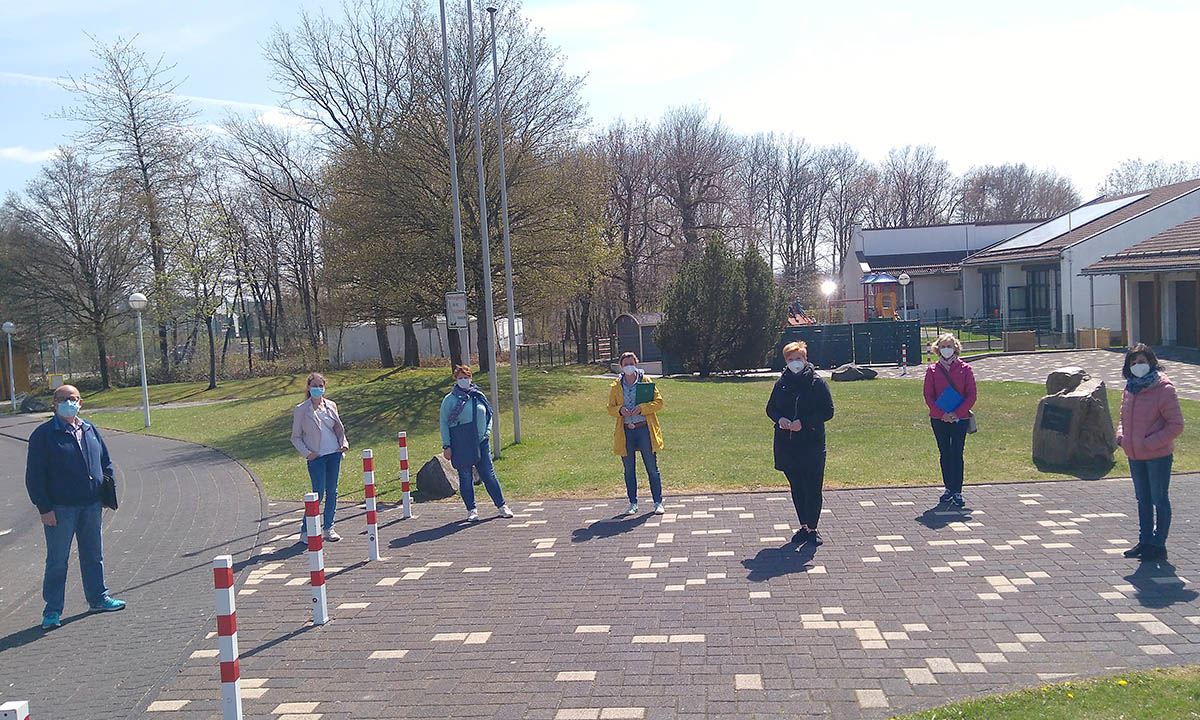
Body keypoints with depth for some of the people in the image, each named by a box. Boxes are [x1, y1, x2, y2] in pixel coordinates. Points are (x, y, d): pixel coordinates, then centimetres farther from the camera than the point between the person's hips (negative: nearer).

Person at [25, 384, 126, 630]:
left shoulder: (90, 430, 10)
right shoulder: (44, 434, -6)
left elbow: (105, 462, 20)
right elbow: (34, 476, -8)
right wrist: (44, 508, -13)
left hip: (91, 506, 5)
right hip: (60, 508, -5)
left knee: (93, 555, 15)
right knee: (57, 560, 1)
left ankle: (98, 598, 28)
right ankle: (52, 610, 11)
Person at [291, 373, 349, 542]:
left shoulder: (331, 405, 8)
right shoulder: (301, 410, -3)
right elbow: (295, 437, 1)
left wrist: (344, 443, 1)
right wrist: (306, 453, -11)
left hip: (334, 453, 4)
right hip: (316, 457, -4)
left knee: (332, 492, 8)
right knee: (318, 494, -6)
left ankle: (328, 528, 20)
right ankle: (306, 530, 7)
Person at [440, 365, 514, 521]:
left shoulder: (479, 396, 9)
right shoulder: (450, 400, 0)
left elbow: (489, 415, 20)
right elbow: (444, 423, 1)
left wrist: (488, 432, 5)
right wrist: (446, 446, -4)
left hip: (481, 442, 2)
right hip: (460, 445, -2)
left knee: (489, 475, 4)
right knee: (465, 478, 3)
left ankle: (502, 506, 11)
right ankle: (471, 510, 13)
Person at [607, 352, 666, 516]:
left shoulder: (646, 381, 2)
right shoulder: (616, 386, 7)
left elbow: (659, 402, -2)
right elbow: (610, 408, 10)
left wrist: (642, 407, -17)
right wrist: (620, 410, -12)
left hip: (645, 428, -2)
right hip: (625, 431, 2)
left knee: (652, 468, 2)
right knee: (629, 470, 8)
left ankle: (658, 502, 13)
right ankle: (633, 503, 19)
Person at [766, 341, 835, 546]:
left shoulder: (817, 383, -2)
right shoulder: (781, 383, 9)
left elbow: (828, 411, -5)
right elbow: (770, 408, 16)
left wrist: (804, 422, -16)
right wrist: (780, 419, -7)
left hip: (812, 444, -4)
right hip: (786, 444, 4)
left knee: (812, 488, -3)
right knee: (796, 488, 10)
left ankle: (812, 527, 9)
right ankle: (804, 526, 21)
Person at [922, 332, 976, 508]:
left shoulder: (965, 369, 1)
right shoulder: (932, 370, 4)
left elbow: (971, 395, -1)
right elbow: (928, 395, 1)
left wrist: (957, 413, -14)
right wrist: (942, 413, -12)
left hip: (960, 419, -2)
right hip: (938, 419, 2)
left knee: (956, 454, -7)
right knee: (944, 454, 10)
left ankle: (957, 492, -6)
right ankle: (948, 488, 21)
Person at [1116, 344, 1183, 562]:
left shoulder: (1163, 390, -14)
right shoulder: (1129, 389, 7)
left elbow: (1176, 425, -14)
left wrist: (1150, 442, -20)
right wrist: (1121, 436, 1)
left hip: (1158, 456, -7)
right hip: (1135, 456, 7)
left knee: (1159, 500, 4)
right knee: (1143, 500, 16)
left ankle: (1159, 545, 13)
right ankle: (1145, 541, 27)